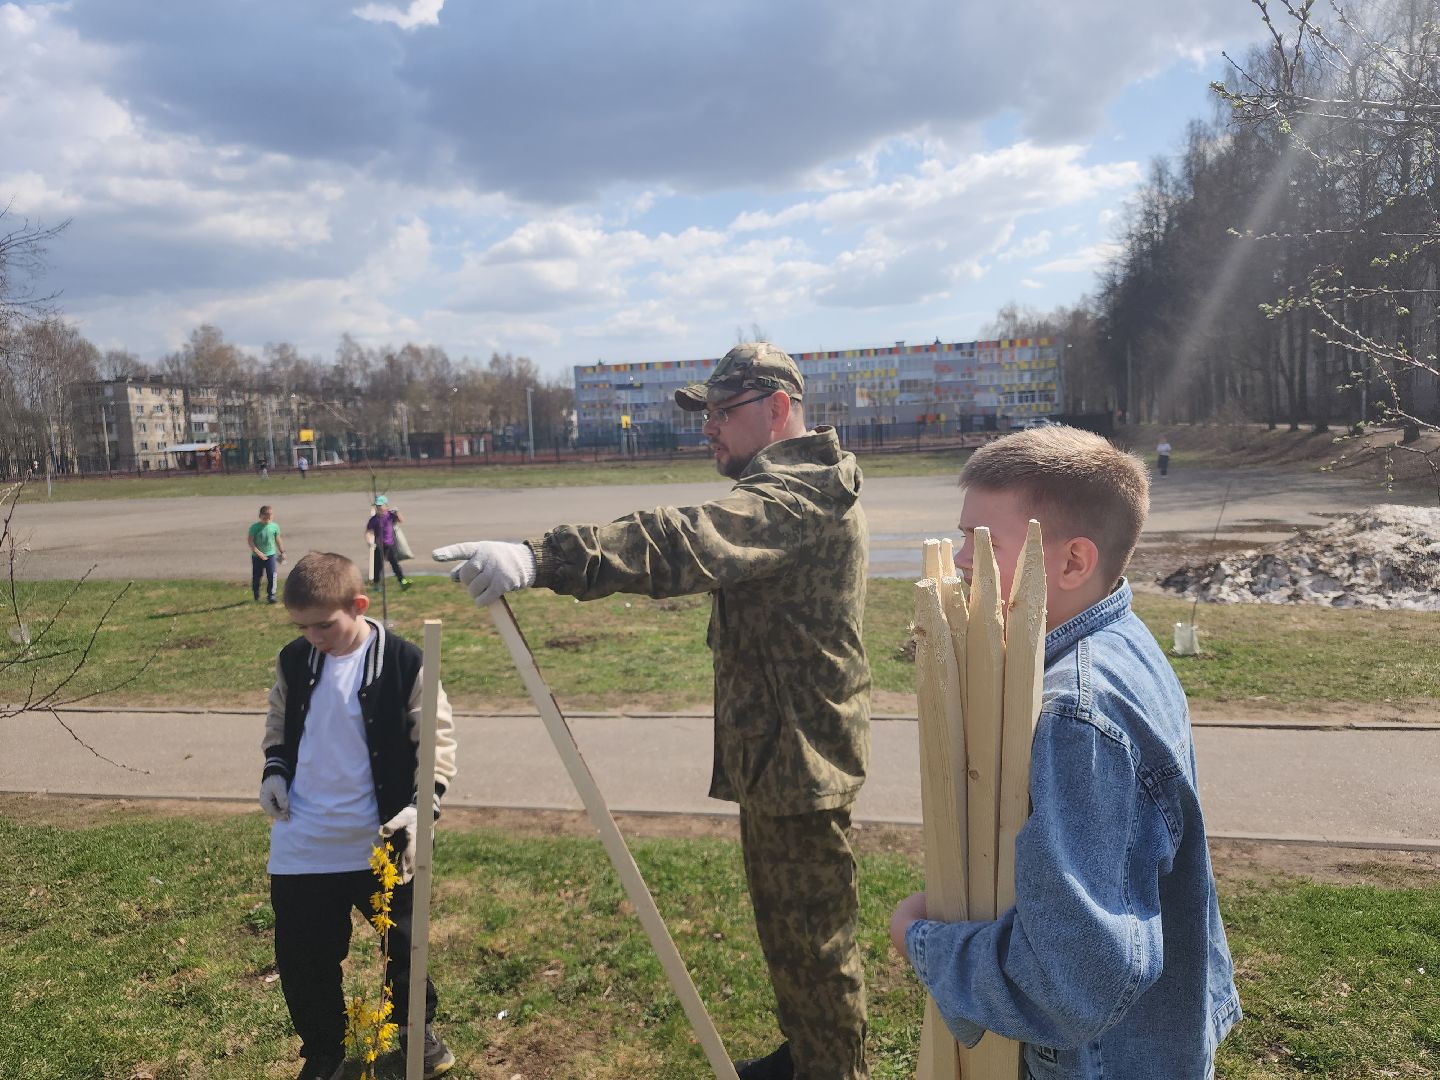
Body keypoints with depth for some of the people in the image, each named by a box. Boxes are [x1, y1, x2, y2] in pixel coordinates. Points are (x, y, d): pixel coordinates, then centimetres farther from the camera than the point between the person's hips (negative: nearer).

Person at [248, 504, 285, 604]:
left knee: (271, 575, -8)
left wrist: (282, 552, 14)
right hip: (257, 556, -1)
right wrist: (258, 552, -19)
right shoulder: (254, 527, -8)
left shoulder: (274, 526, 0)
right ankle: (256, 596, 24)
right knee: (256, 576, 8)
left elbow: (278, 540, 11)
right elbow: (249, 540, -11)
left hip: (271, 554, 1)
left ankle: (271, 595, 3)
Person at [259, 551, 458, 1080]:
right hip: (300, 846, 3)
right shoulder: (293, 661, -1)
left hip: (378, 843, -3)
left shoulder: (403, 662, -15)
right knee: (302, 958, 13)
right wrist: (274, 771, 1)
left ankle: (418, 1028, 41)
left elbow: (438, 737, -9)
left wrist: (422, 804, -19)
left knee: (402, 944, 15)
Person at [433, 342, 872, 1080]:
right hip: (778, 749, 11)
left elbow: (684, 545, -38)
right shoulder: (787, 487, 16)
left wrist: (540, 559, -47)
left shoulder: (797, 495, -22)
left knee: (813, 935, 5)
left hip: (799, 757, -11)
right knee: (782, 919, 23)